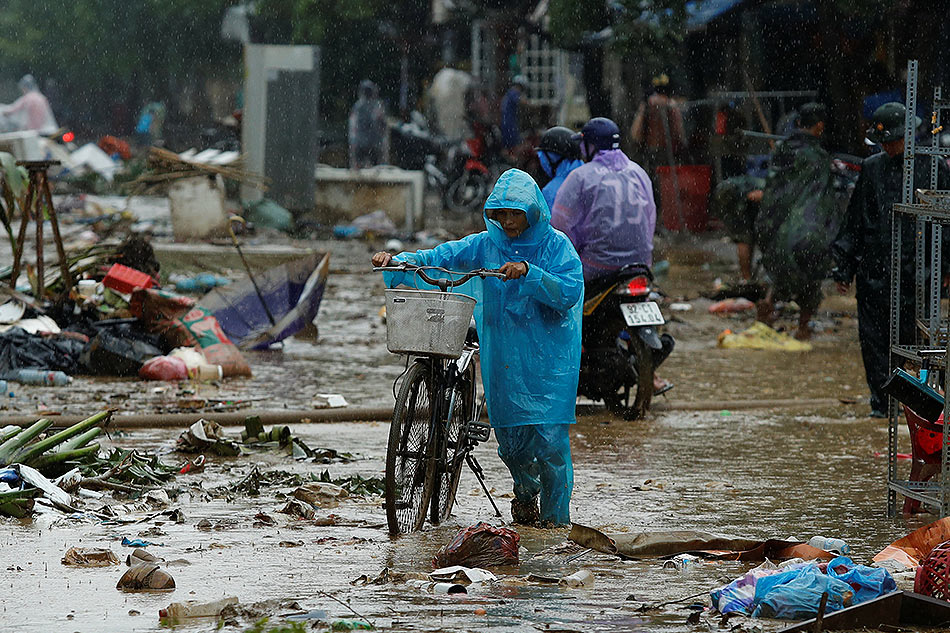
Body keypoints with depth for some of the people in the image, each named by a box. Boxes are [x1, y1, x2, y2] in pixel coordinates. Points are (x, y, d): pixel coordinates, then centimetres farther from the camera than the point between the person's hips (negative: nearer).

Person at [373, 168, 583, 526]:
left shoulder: (555, 245, -2)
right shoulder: (486, 245, 9)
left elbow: (569, 291, -15)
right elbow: (439, 258, 7)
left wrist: (528, 272, -27)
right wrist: (399, 261, -8)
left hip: (547, 358, -4)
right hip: (502, 358, 4)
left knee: (549, 437, -9)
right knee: (510, 437, 7)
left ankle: (556, 516, 4)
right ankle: (526, 491, 39)